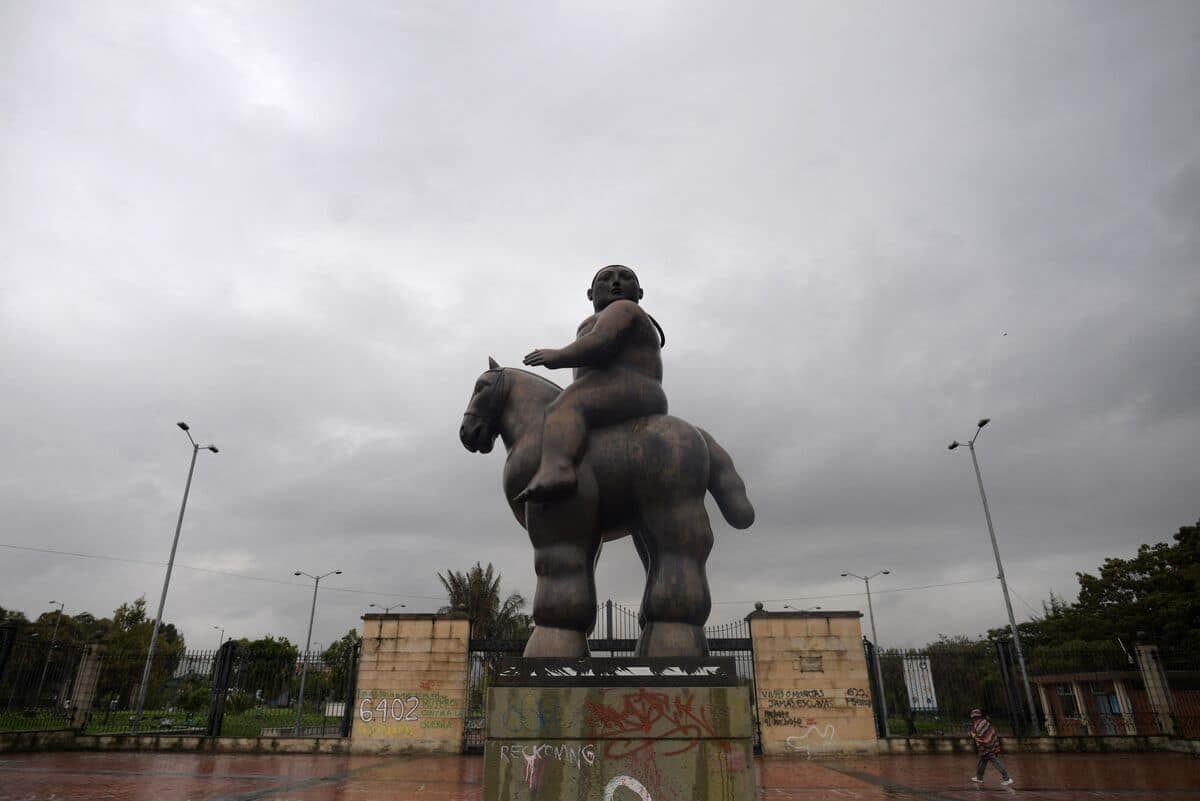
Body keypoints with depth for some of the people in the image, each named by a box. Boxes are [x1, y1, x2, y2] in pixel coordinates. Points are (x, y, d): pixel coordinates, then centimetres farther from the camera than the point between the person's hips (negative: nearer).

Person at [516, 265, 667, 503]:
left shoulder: (621, 309, 4)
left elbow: (599, 344, -13)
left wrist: (558, 356, -4)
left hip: (622, 394, -11)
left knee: (563, 410, -32)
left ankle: (554, 471, -58)